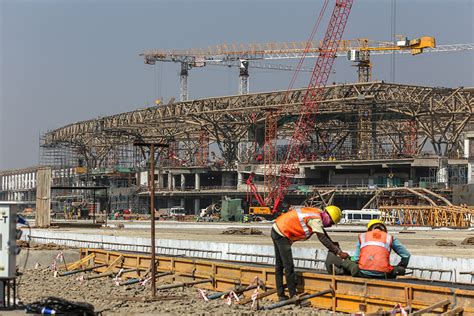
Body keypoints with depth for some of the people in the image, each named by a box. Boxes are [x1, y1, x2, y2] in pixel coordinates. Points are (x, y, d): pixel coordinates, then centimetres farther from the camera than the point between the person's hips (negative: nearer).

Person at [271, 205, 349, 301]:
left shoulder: (317, 212, 7)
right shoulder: (316, 219, -20)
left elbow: (323, 232, 18)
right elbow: (323, 238, -24)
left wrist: (333, 244, 12)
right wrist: (339, 252, -22)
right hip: (282, 234, -10)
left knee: (279, 265, 15)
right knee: (289, 266, -6)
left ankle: (281, 295, 23)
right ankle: (293, 296, -3)